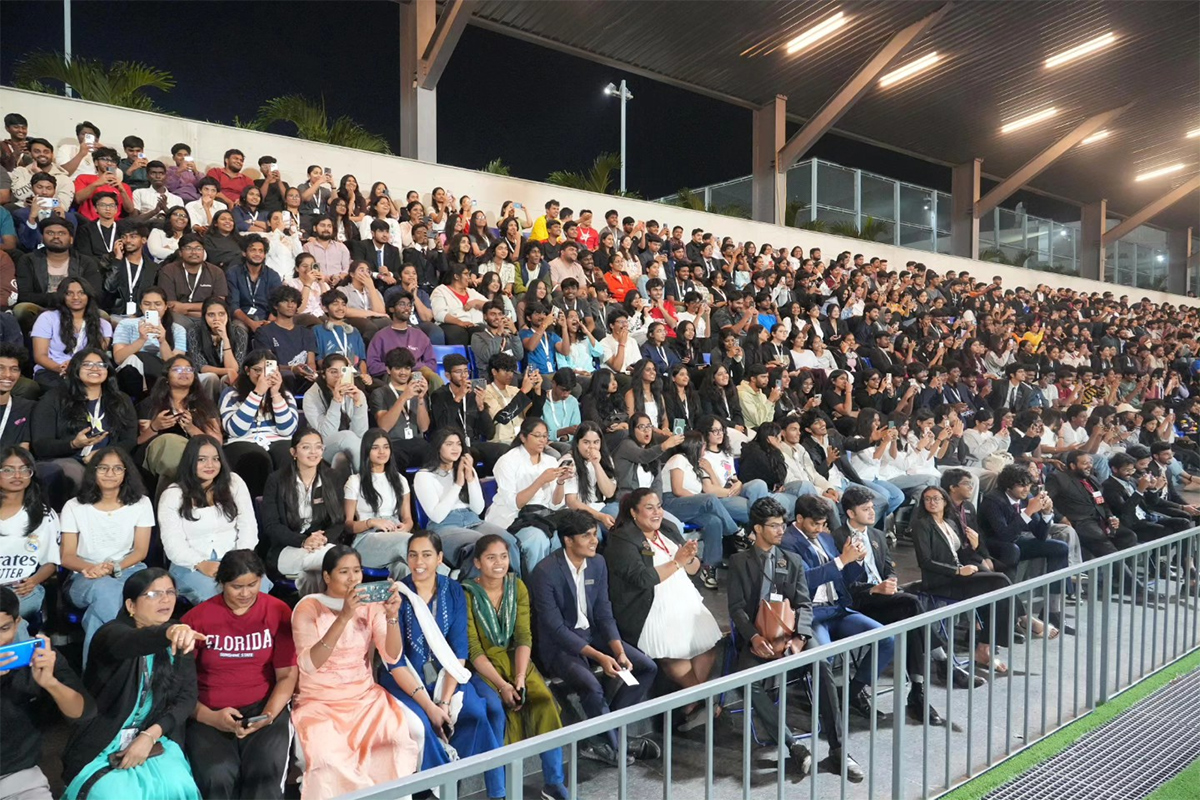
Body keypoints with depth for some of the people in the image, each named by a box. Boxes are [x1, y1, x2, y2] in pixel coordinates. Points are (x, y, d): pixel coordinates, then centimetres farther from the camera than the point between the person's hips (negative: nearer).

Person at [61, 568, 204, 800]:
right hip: (101, 742, -2)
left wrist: (149, 736, -15)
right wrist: (169, 633, -58)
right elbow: (133, 643, -36)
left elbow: (187, 696, 0)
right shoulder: (111, 634, -11)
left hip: (155, 737, 3)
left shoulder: (181, 638, 3)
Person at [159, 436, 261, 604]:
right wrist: (201, 564, -21)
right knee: (212, 596, -35)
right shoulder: (172, 495, 2)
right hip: (191, 565, -1)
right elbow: (173, 544, -4)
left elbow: (248, 525, 6)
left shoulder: (234, 483, 9)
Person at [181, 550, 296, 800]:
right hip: (209, 715, 0)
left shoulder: (278, 612, 0)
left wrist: (268, 716, -14)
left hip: (262, 707, 0)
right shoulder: (197, 618, -1)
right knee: (217, 777, -28)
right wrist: (209, 717, -15)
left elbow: (287, 675, 1)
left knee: (265, 773, -27)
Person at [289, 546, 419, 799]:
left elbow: (392, 656, -8)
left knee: (398, 741, -24)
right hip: (319, 701, -2)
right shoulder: (308, 607, -8)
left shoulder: (371, 604, 1)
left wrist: (392, 616, -25)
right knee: (330, 759, -30)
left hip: (365, 696, 3)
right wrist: (344, 618, -32)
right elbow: (309, 664, -22)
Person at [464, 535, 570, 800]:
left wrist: (520, 678, -19)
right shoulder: (467, 594, -12)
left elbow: (524, 636, -5)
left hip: (514, 658, 3)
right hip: (482, 664, -3)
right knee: (508, 707, -29)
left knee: (545, 699, -21)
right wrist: (502, 684, -24)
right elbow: (474, 650, -14)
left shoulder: (517, 587, 1)